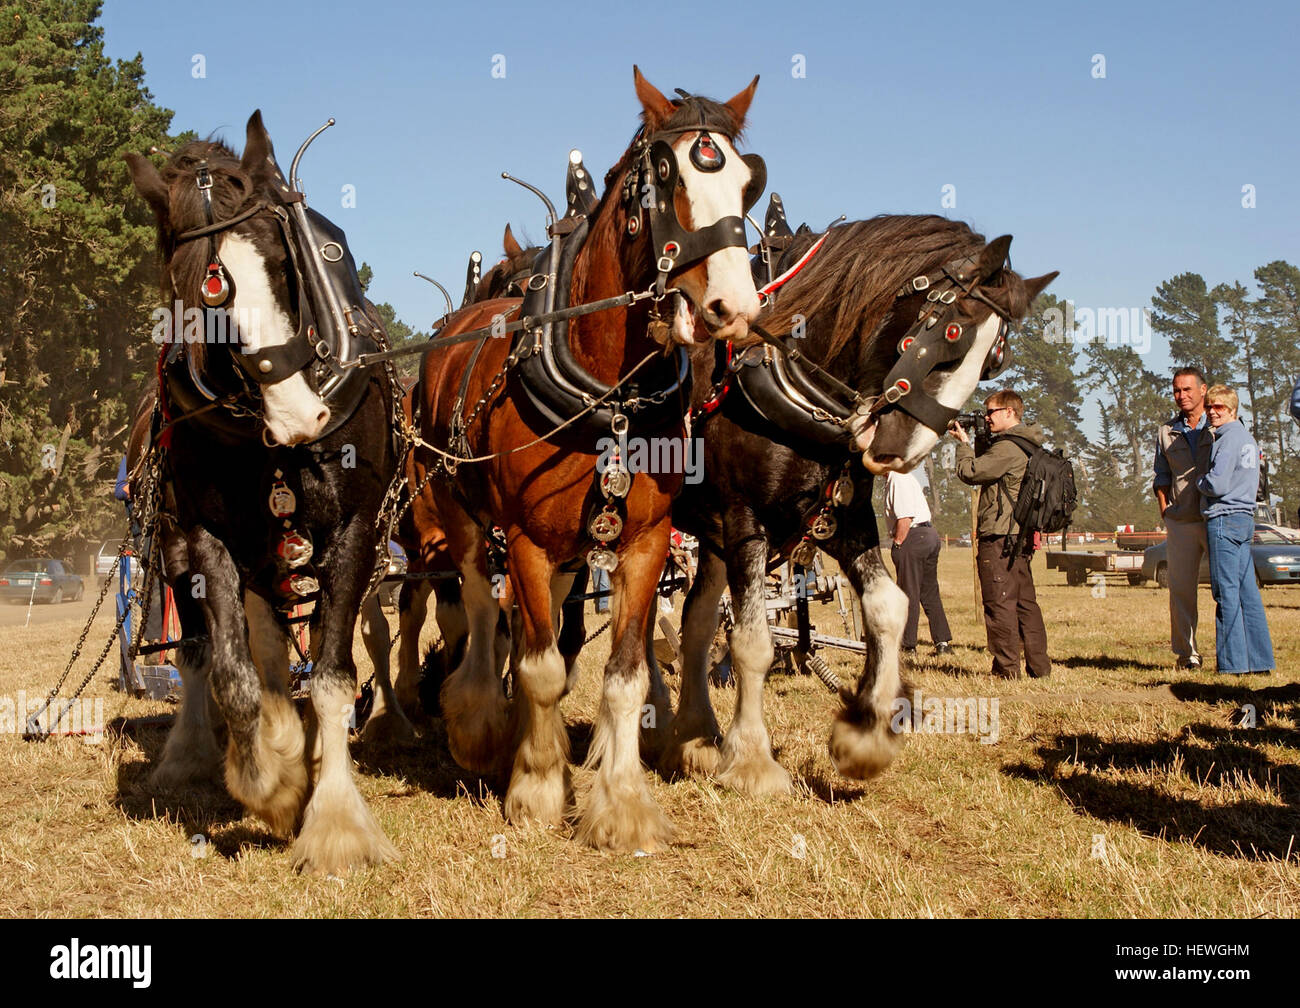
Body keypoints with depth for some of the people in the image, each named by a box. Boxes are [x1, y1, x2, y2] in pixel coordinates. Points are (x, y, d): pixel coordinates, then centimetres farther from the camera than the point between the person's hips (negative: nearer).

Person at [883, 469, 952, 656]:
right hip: (929, 534, 10)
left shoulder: (898, 479, -13)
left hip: (913, 536, -10)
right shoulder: (906, 477, 19)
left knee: (908, 594, -4)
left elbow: (905, 517, -21)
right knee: (930, 592, 12)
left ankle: (907, 645, 0)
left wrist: (898, 543, -15)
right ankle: (943, 642, 12)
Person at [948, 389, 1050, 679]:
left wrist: (964, 443, 0)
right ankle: (1039, 666, 15)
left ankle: (1006, 669, -4)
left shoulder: (1008, 447, -15)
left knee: (999, 602, -6)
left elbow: (969, 472, -15)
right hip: (1022, 535, 10)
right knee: (1025, 602, 12)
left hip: (999, 537, -10)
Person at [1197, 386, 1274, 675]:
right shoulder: (1247, 437, 18)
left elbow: (1217, 485, -18)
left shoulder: (1229, 438, -12)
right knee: (1248, 593, 9)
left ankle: (1232, 661, -5)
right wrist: (1208, 479, 15)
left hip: (1224, 518, -9)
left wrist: (1200, 480, 1)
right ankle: (1259, 659, 10)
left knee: (1226, 593, -6)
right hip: (1245, 518, 9)